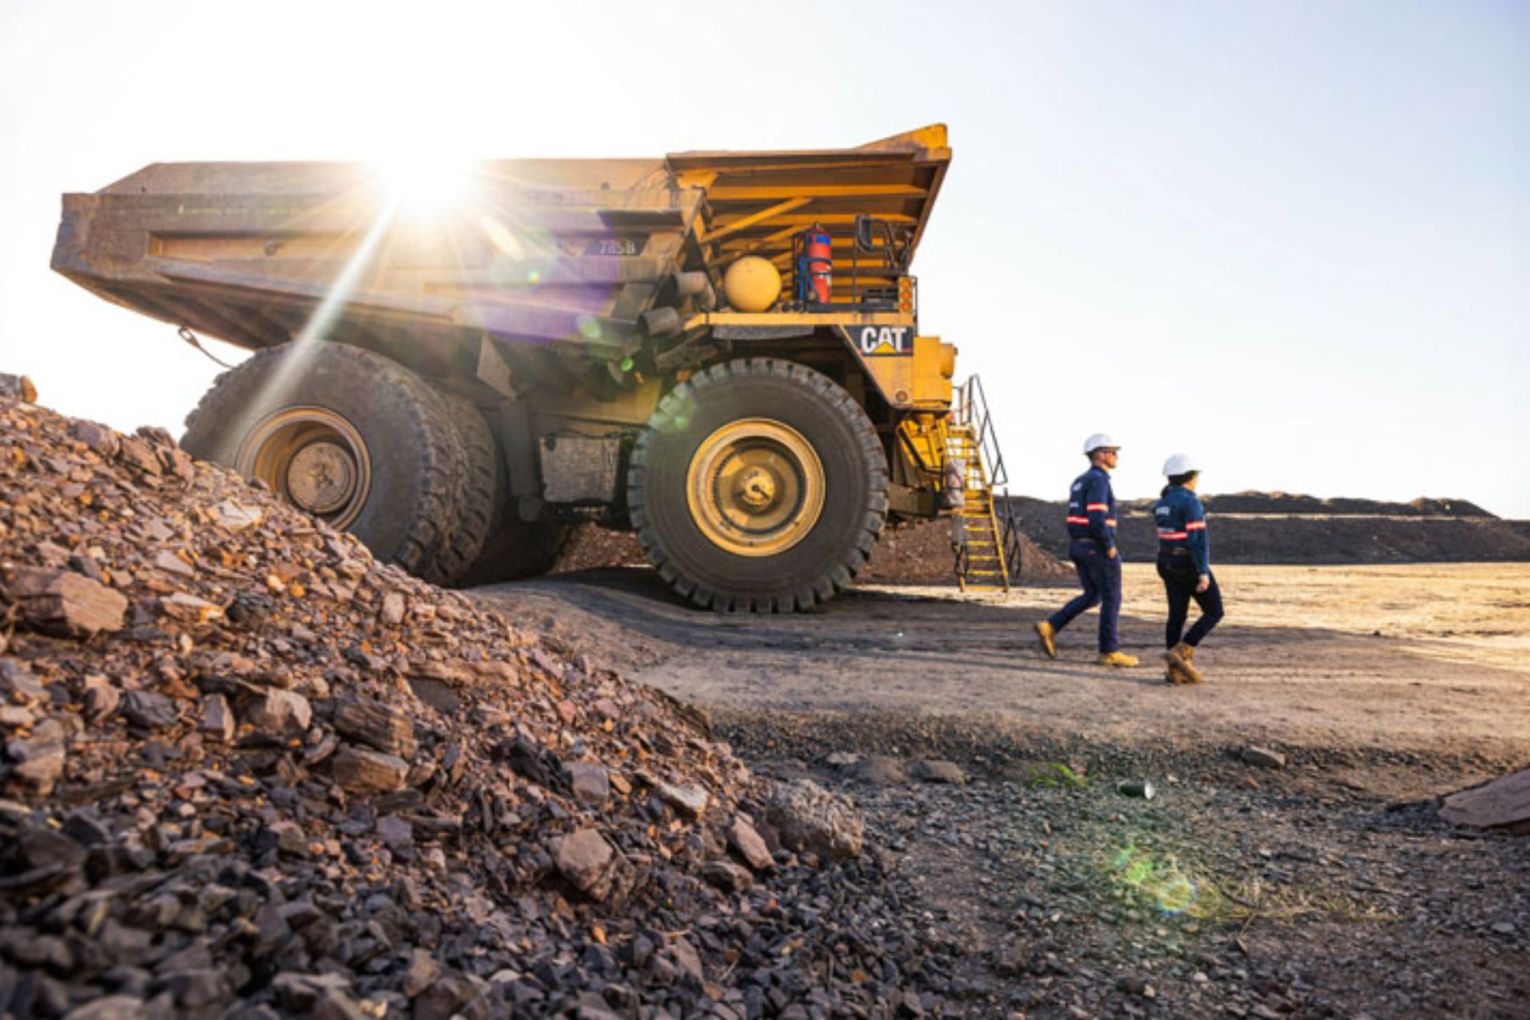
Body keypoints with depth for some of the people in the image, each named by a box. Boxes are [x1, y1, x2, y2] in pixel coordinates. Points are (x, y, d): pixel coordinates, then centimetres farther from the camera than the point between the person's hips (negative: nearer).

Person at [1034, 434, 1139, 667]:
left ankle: (1050, 627, 3)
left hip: (1078, 547, 9)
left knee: (1092, 597, 15)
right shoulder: (1098, 480, -15)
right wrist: (1110, 547, -16)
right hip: (1098, 549, -9)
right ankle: (1110, 652, 7)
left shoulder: (1080, 481, 15)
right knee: (1111, 599, 2)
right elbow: (1097, 518, -25)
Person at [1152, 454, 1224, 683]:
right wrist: (1204, 573, -22)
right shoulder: (1191, 502, -16)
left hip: (1169, 564, 8)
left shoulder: (1162, 503, 8)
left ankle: (1175, 671, 7)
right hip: (1190, 565, -8)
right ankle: (1180, 653, -5)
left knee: (1177, 616, 8)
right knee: (1214, 612, 5)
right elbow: (1198, 539, -21)